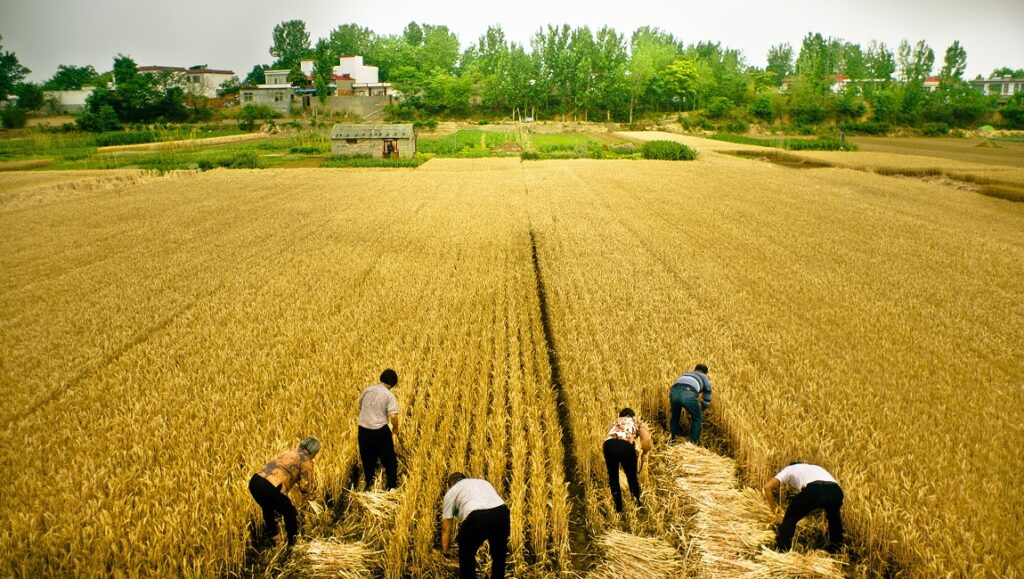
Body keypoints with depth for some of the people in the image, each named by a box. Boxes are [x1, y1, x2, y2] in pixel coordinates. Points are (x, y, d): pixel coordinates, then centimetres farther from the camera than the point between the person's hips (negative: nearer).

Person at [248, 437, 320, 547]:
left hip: (254, 481, 7)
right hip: (269, 488, -7)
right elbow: (305, 487, 6)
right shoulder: (306, 461, 7)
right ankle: (293, 541, 34)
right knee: (289, 512, 21)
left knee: (268, 509, 36)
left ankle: (268, 537, 51)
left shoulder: (290, 452, 27)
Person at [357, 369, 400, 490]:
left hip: (363, 430, 5)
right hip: (380, 431, -5)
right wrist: (395, 429, -2)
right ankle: (392, 488, 15)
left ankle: (369, 485, 34)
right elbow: (393, 416, -20)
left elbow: (360, 408, 20)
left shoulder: (367, 391, 6)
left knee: (368, 460, 22)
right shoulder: (389, 395, -11)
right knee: (390, 461, 12)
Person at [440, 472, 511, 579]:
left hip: (477, 517, -4)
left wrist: (444, 554, 31)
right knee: (499, 555, 30)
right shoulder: (483, 482, 38)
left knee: (466, 554, 25)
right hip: (502, 512, 4)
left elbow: (446, 528, 23)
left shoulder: (451, 492, 27)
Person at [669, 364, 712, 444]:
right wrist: (701, 409, 56)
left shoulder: (685, 374, 44)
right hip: (688, 394, -4)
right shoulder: (705, 378, 34)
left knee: (675, 416, 32)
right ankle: (694, 443, 24)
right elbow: (707, 399, 37)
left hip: (674, 391, 4)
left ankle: (672, 439, 37)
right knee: (697, 419, 22)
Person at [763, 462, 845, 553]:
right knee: (834, 516, 40)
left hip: (814, 491, -4)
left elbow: (767, 487, 22)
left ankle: (781, 551, 22)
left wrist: (774, 508, 36)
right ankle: (836, 548, 44)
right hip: (836, 491, 5)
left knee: (790, 517, 21)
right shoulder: (816, 468, 47)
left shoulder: (789, 469, 34)